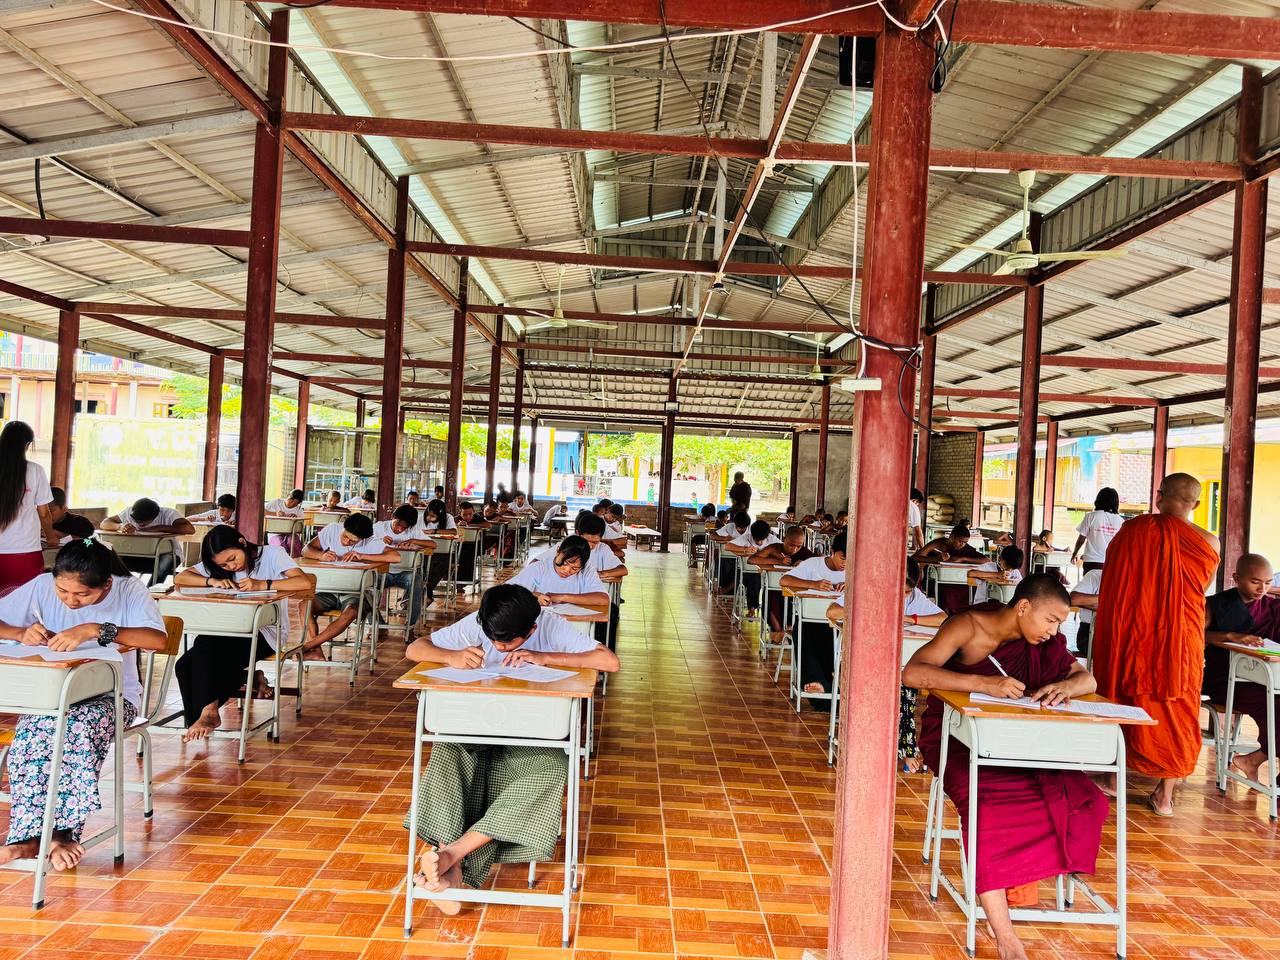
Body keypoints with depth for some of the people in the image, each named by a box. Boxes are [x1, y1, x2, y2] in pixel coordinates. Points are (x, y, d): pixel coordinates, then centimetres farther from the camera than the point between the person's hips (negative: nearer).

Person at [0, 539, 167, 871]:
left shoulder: (129, 591, -11)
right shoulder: (42, 586, -3)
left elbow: (157, 639, -27)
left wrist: (96, 630, -35)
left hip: (112, 695, -2)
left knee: (80, 727, -35)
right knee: (34, 730, -31)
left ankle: (52, 832, -27)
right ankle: (28, 834, -26)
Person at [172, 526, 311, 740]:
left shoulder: (272, 554, -5)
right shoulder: (216, 565, 10)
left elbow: (305, 582, -20)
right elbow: (179, 578, 1)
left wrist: (261, 584, -30)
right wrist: (212, 581, -17)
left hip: (266, 632, -6)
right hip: (234, 630, 6)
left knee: (205, 646, -28)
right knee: (184, 666, -18)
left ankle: (209, 712, -15)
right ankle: (251, 678, -4)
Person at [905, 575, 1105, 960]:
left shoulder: (1042, 640, 4)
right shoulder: (967, 626, -15)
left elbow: (1087, 679, 6)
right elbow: (912, 673, -27)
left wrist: (1066, 687, -20)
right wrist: (983, 683, -38)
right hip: (956, 737, -6)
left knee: (1085, 800, -18)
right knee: (988, 804, -35)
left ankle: (1020, 879, -5)